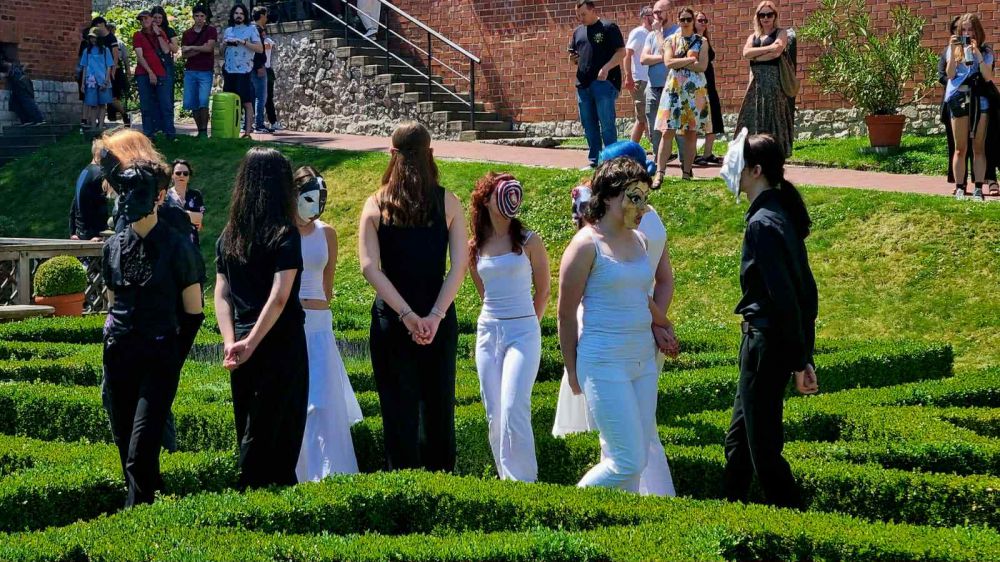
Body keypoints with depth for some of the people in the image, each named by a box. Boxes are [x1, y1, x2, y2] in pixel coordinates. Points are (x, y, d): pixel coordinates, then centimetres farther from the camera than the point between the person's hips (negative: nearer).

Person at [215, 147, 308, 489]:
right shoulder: (285, 235, -10)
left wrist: (230, 341, -3)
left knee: (250, 434, 14)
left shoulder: (229, 236, 8)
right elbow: (279, 297, -18)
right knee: (281, 435, 2)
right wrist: (251, 343, -16)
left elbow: (221, 294, 3)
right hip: (281, 345, -6)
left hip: (243, 348, 6)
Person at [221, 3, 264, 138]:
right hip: (229, 71, 5)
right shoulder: (228, 31, 18)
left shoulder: (251, 29, 4)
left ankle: (247, 132, -8)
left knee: (247, 102, -7)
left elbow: (260, 48, -6)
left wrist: (243, 42, -14)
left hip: (244, 71, -5)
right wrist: (224, 44, 2)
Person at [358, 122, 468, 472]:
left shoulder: (376, 205, -3)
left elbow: (369, 266, -12)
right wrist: (435, 316, -14)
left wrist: (406, 315, -16)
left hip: (391, 317, -1)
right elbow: (459, 265, -9)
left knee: (398, 407, 6)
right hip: (439, 316, 1)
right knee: (438, 403, 13)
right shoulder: (448, 203, -2)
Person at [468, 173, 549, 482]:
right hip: (488, 332, 4)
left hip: (523, 332, -4)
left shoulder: (528, 241, -1)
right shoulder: (476, 247, 8)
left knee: (513, 410, -16)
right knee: (494, 414, 3)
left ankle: (522, 482, -14)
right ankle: (506, 481, 11)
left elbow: (543, 291, 8)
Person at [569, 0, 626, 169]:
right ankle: (594, 160, 15)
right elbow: (573, 56, 25)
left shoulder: (609, 28, -2)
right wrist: (573, 59, 1)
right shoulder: (578, 31, 17)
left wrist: (606, 68, -20)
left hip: (604, 82, -7)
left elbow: (621, 52, -8)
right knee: (589, 125, 9)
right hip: (583, 84, 7)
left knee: (607, 124, -8)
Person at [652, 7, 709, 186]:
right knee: (667, 132, -9)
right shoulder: (670, 41, 8)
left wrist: (679, 63, -8)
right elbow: (668, 62, -8)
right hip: (674, 89, -1)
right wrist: (690, 59, -10)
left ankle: (687, 172, 7)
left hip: (695, 90, 1)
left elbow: (702, 66, -6)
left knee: (691, 133, 1)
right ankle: (659, 173, -13)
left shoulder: (701, 42, 7)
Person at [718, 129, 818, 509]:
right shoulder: (783, 214, 9)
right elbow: (807, 292, 13)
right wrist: (803, 358, 16)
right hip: (782, 346, 10)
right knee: (738, 439, 20)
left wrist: (798, 361, -19)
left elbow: (784, 298, -23)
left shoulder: (762, 224, -20)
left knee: (763, 448, 0)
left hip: (765, 345, -10)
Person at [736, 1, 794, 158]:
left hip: (774, 80, -5)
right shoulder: (753, 37, 20)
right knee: (753, 116, -3)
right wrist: (769, 48, -8)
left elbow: (777, 51, -12)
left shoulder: (781, 33, 7)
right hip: (756, 81, 5)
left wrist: (755, 56, -2)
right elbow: (746, 53, -1)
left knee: (772, 117, -10)